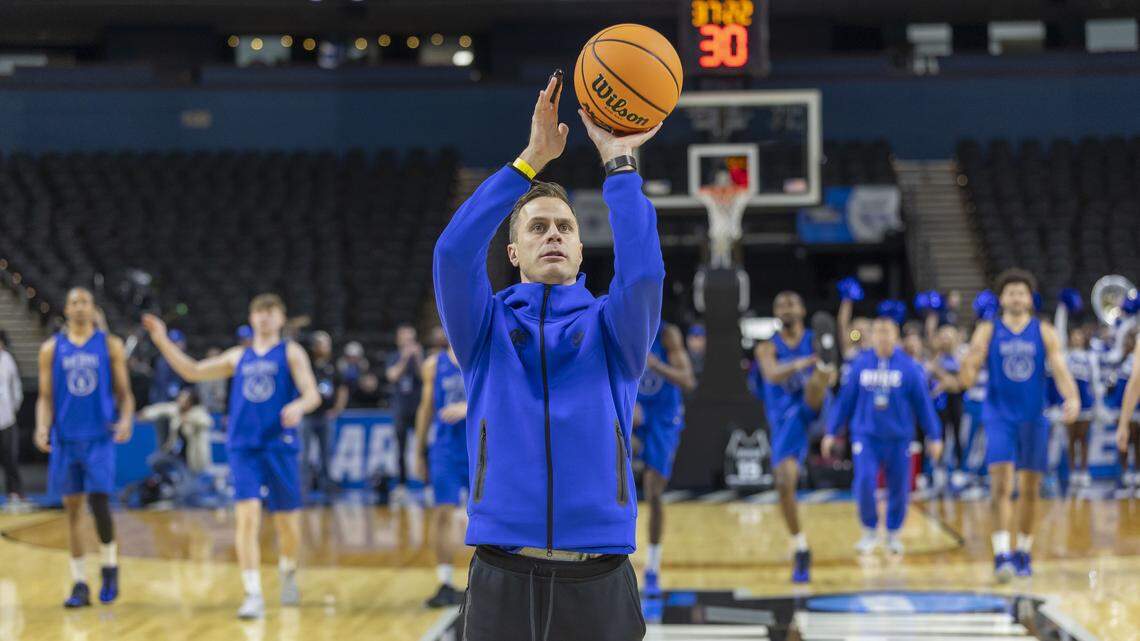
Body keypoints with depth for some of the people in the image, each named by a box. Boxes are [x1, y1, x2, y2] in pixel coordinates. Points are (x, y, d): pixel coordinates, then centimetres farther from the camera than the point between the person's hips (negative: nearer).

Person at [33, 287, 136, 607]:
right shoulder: (51, 349, 7)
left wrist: (126, 420, -15)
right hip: (65, 439, 2)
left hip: (100, 437, -2)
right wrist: (42, 427, -10)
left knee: (99, 503, -11)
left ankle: (110, 567, 12)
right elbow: (46, 397, 7)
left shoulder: (110, 346, 4)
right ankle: (79, 584, 9)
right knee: (72, 510, 3)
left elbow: (123, 392, 4)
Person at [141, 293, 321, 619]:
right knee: (247, 517, -13)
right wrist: (163, 341, 10)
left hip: (280, 446, -2)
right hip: (244, 448, 2)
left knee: (287, 522, 6)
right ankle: (253, 595, -15)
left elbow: (313, 394, -7)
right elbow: (193, 371, 19)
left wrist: (298, 406, -30)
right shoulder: (239, 356, 16)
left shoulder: (290, 353, 4)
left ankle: (288, 573, 37)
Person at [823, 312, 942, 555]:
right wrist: (831, 432, 8)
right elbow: (845, 400, 7)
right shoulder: (860, 365, 0)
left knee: (899, 488, 5)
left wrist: (934, 437, 3)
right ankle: (870, 531, 7)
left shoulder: (909, 367, -4)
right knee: (864, 483, -13)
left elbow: (923, 403, 1)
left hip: (898, 437, 0)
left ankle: (893, 534, 26)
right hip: (866, 436, 0)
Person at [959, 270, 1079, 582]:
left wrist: (1072, 399, -26)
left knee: (1030, 489, 8)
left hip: (1033, 418, 2)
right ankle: (1001, 554, -20)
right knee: (1001, 484, -16)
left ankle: (1024, 553, 24)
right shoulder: (988, 331, 0)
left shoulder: (1044, 332, 3)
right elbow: (966, 378, -5)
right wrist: (975, 350, -23)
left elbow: (1060, 370, -7)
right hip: (999, 417, -2)